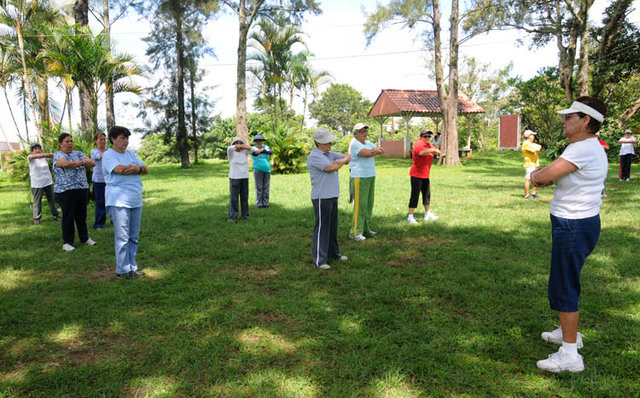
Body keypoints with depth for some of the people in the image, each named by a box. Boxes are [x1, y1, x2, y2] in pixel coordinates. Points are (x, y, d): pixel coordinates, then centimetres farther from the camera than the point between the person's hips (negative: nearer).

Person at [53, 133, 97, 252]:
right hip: (65, 191, -5)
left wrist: (75, 163, -15)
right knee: (68, 217, 0)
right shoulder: (57, 155, -1)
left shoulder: (78, 154, 14)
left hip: (82, 189, 5)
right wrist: (82, 162, -9)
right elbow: (65, 164, -22)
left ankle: (84, 238, 25)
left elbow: (92, 163, 0)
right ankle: (67, 242, 9)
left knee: (82, 216, 12)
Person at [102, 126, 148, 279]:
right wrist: (138, 168, -5)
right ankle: (123, 270, 2)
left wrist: (137, 168, -12)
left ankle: (132, 267, 19)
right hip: (118, 201, -7)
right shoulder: (108, 155, -3)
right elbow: (120, 169, -19)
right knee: (122, 237, -6)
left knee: (134, 236, 10)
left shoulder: (130, 153, 19)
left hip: (136, 200, 7)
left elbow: (145, 169, 10)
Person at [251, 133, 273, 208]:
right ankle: (259, 203, 2)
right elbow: (254, 153, -21)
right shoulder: (253, 148, 2)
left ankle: (265, 203, 10)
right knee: (259, 187, -3)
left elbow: (271, 152, -13)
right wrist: (264, 151, -41)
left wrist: (262, 150, -32)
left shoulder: (265, 147, 7)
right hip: (258, 169, -2)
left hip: (267, 169, 2)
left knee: (266, 187, 4)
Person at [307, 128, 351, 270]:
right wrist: (342, 162, -4)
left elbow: (348, 157, 14)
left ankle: (333, 252, 30)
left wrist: (340, 161, -6)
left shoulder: (330, 154, 14)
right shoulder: (314, 156, -14)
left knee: (333, 226, 17)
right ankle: (319, 260, 2)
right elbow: (331, 168, -22)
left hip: (332, 196, 9)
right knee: (322, 228, -4)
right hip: (322, 197, -9)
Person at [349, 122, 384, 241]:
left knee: (369, 204, 10)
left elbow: (380, 151, 11)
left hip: (371, 177, 9)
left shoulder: (368, 143, 18)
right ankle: (355, 232, -4)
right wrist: (375, 150, -1)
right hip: (359, 178, -9)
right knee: (360, 204, -9)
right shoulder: (354, 143, -9)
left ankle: (366, 229, 19)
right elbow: (367, 153, -20)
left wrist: (372, 151, -8)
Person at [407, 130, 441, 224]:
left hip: (425, 175, 9)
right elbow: (422, 152, -36)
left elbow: (438, 152, 10)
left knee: (427, 194, 18)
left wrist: (435, 151, -11)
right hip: (416, 175, -9)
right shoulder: (418, 144, -15)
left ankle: (427, 214, 33)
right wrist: (432, 150, -24)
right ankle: (410, 217, -5)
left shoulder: (429, 145, 12)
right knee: (415, 195, -8)